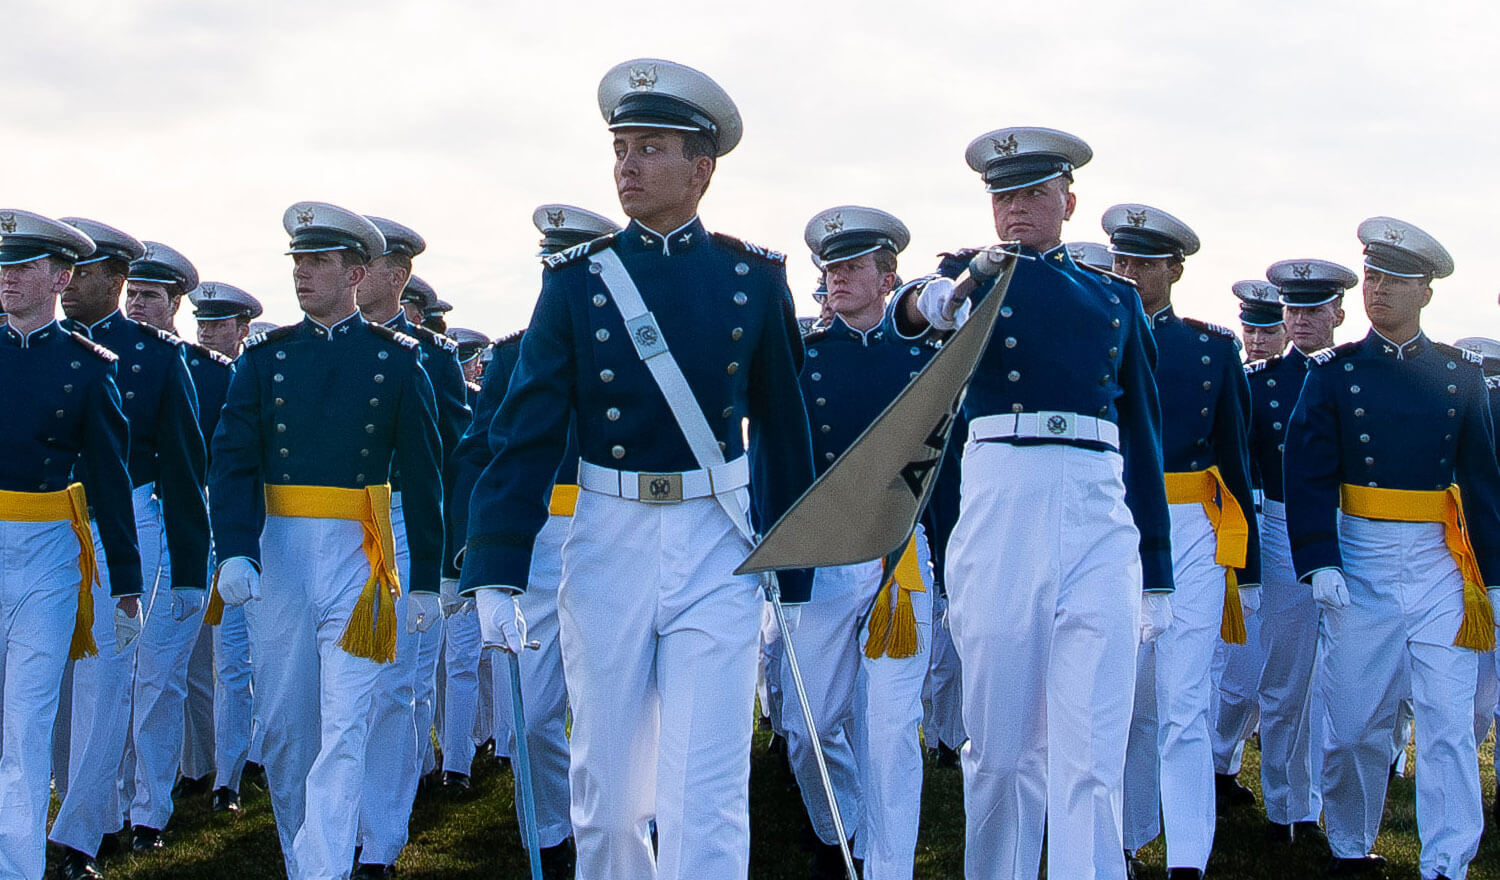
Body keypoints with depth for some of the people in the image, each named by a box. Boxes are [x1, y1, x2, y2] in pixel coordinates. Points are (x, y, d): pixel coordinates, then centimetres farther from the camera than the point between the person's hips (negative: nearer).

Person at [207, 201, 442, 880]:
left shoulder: (396, 360, 3)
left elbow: (422, 474, 5)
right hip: (276, 550, 3)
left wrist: (426, 578, 3)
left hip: (358, 553, -2)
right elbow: (233, 460, -2)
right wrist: (234, 551, -17)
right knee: (283, 724, 9)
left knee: (343, 728, -9)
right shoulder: (264, 357, 7)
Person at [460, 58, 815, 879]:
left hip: (716, 549, -1)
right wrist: (494, 576, -12)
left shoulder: (755, 279, 3)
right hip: (608, 542, 1)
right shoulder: (577, 280, 2)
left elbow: (784, 431, 9)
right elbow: (526, 433, -3)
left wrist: (794, 575, 10)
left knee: (706, 795, -6)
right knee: (607, 792, 10)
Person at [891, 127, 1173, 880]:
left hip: (1099, 515, 1)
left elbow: (1142, 431, 18)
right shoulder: (976, 274, 11)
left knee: (1092, 753, -6)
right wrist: (933, 301, -40)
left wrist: (1157, 573, 13)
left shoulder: (1114, 297, 18)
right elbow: (909, 311, -14)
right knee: (1002, 741, 4)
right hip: (1000, 500, -1)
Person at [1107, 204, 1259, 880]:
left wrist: (1246, 569, 8)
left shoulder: (1213, 347, 7)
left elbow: (1234, 459, 9)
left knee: (1182, 705, -7)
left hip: (1188, 537, -1)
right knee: (1123, 701, 10)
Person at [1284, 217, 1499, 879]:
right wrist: (1319, 564, -13)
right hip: (1360, 561, -1)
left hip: (1441, 561, 1)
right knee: (1355, 720, 6)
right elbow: (1307, 475, -2)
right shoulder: (1333, 372, 3)